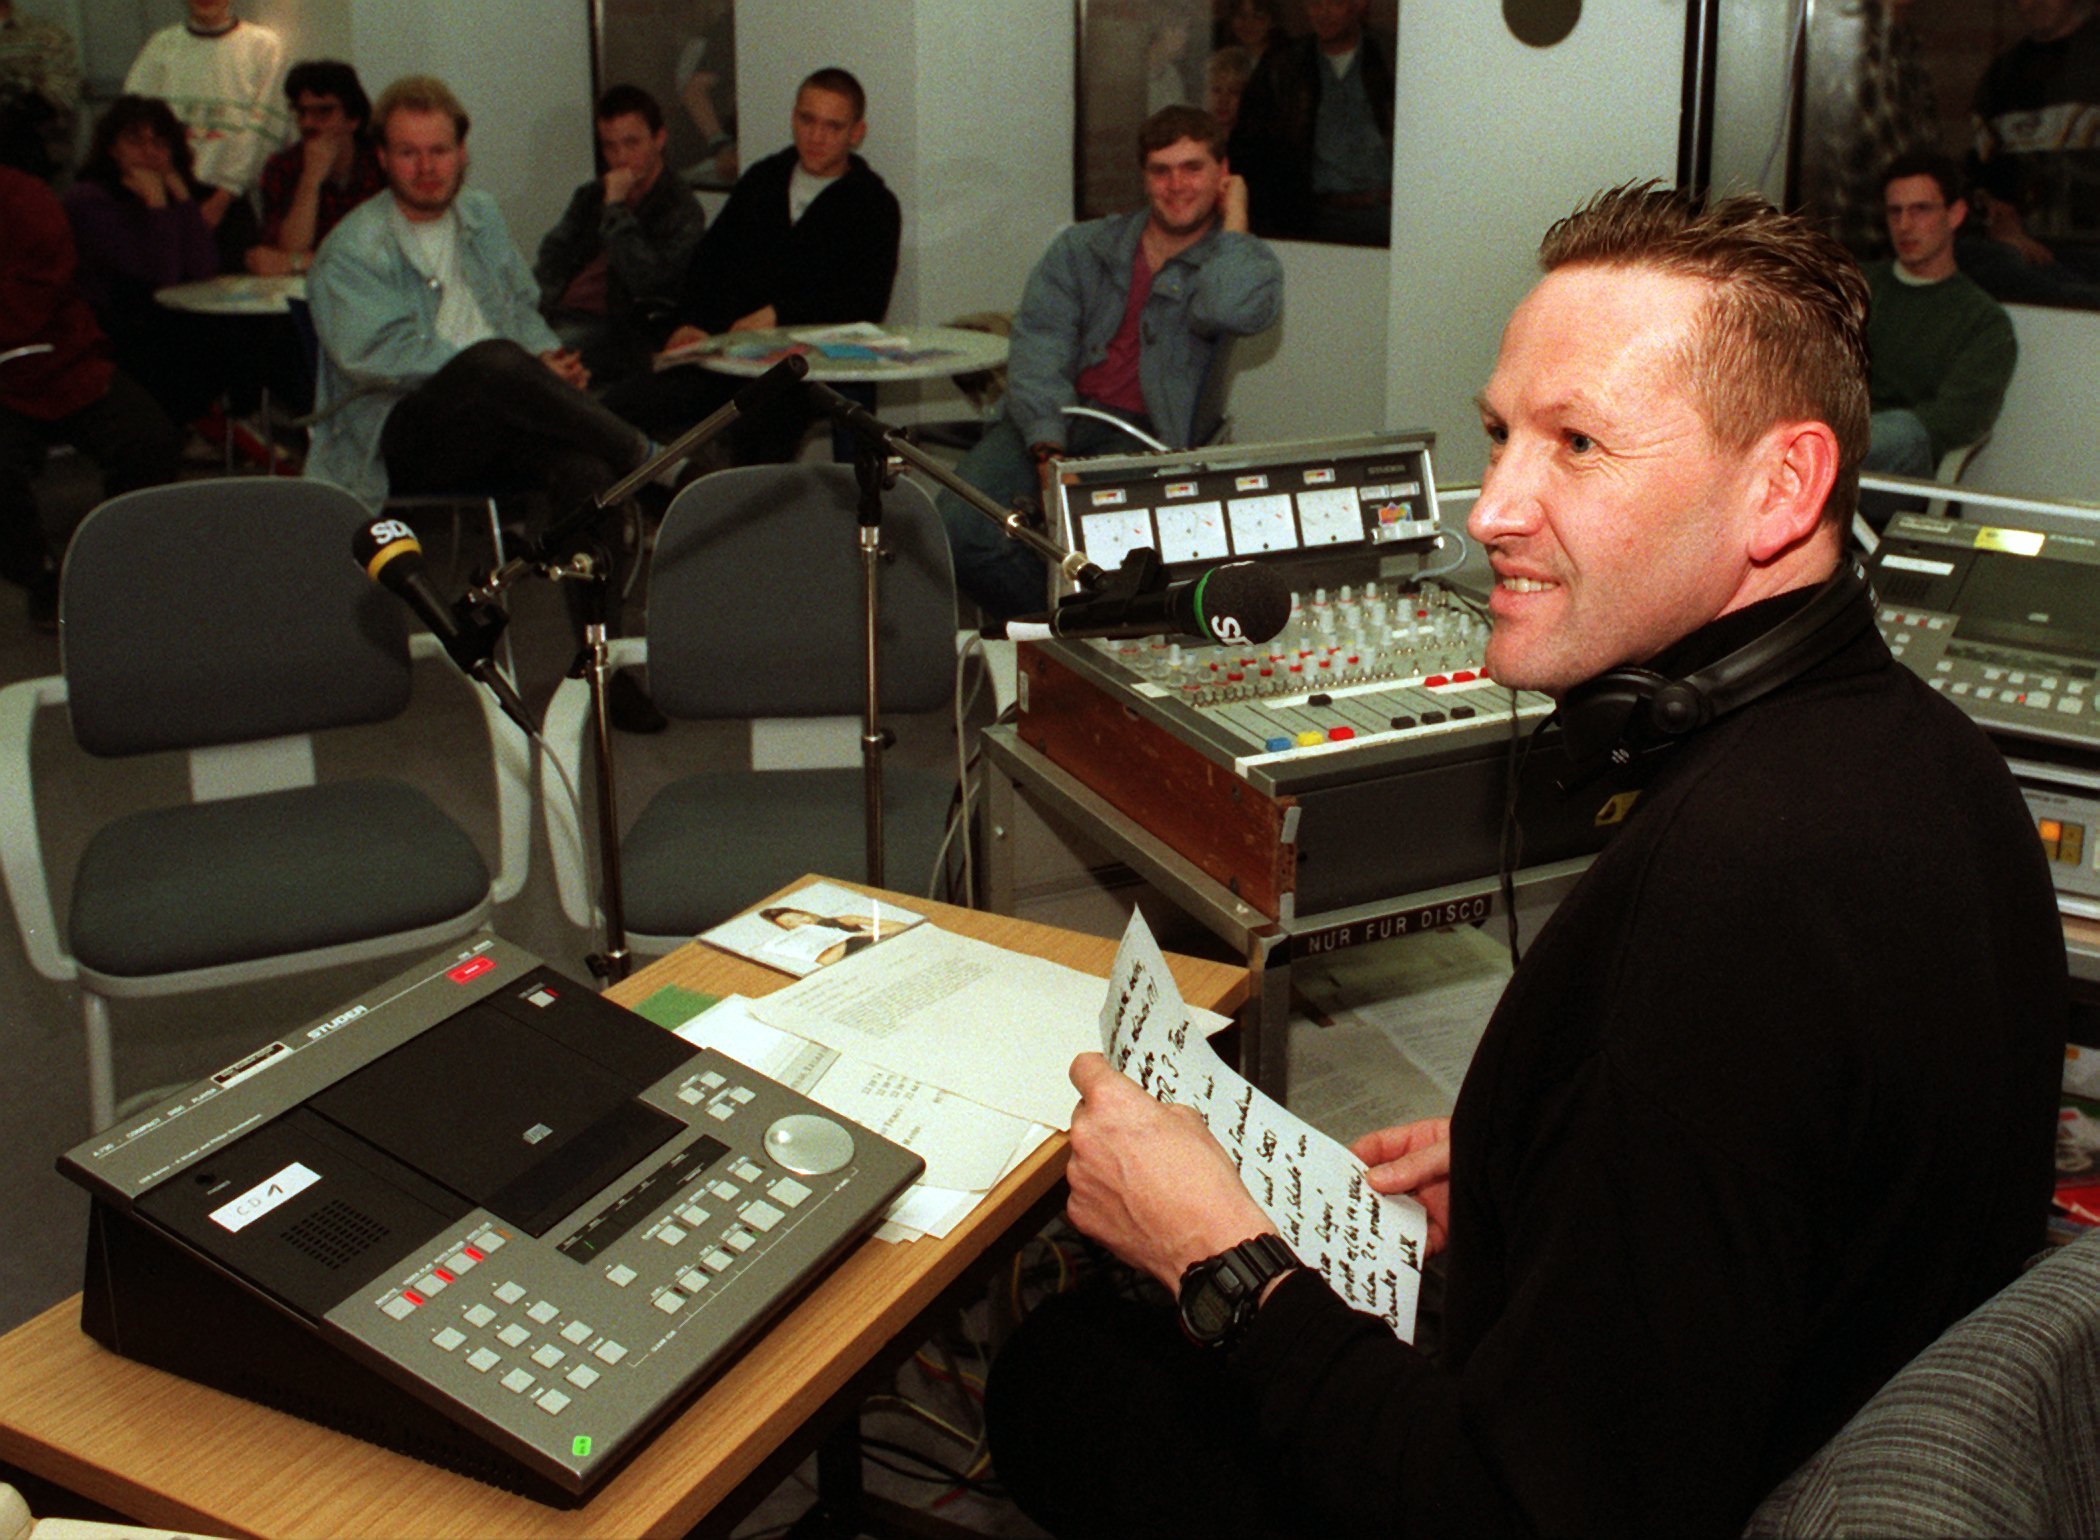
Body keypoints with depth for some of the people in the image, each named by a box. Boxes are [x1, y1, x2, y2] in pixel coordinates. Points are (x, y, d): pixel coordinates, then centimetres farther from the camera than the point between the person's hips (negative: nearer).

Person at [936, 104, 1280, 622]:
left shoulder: (1245, 264, 10)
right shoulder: (1083, 248, 15)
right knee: (956, 530, -23)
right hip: (1054, 420, 3)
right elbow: (1038, 348, -1)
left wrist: (1233, 219, 0)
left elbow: (1232, 311, -17)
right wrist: (1048, 449, -18)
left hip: (1140, 437, -3)